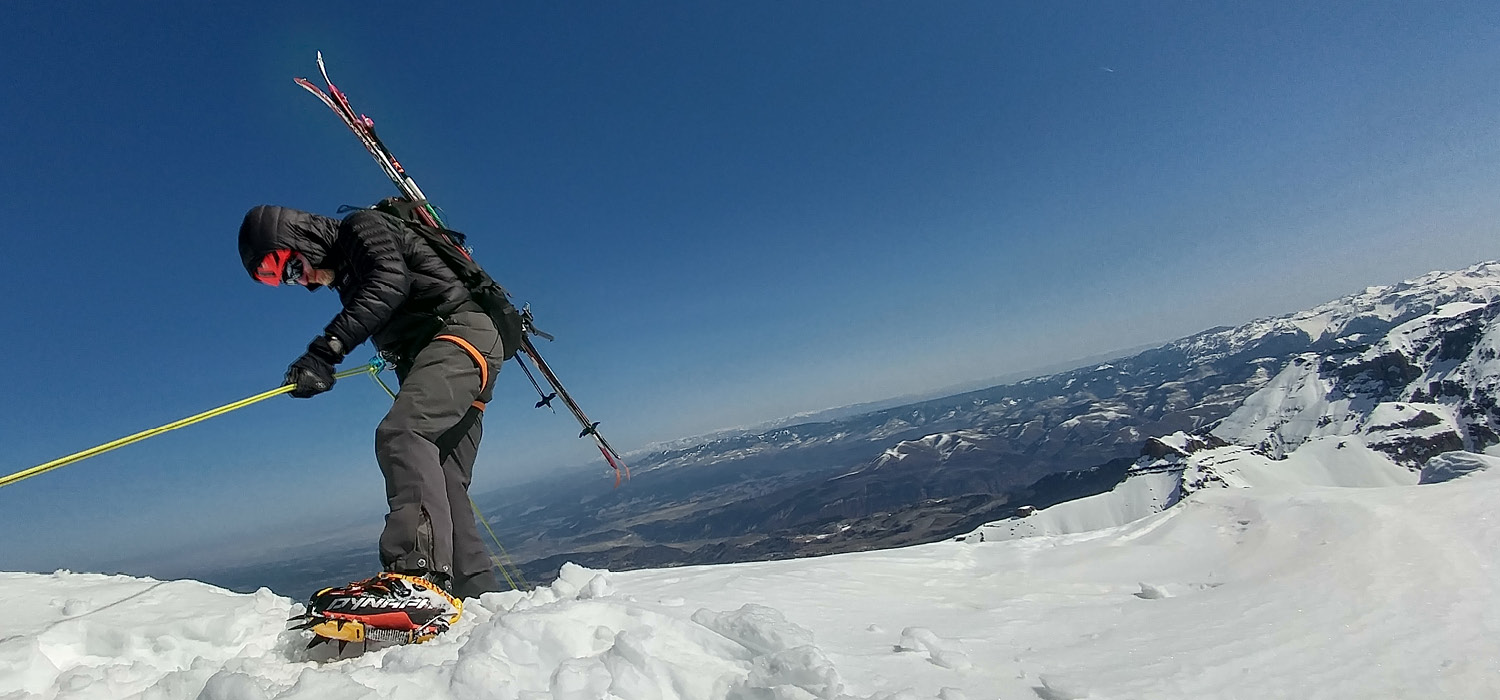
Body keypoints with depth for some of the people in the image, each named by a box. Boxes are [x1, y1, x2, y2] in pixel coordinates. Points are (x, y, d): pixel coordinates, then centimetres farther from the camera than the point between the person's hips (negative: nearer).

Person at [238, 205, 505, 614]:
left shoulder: (363, 226, 0)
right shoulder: (346, 278, 26)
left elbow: (389, 281, -20)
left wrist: (326, 349, -27)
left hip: (461, 330, -10)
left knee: (401, 433, -29)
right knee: (441, 486, 3)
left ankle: (416, 573, -42)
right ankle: (482, 597, 3)